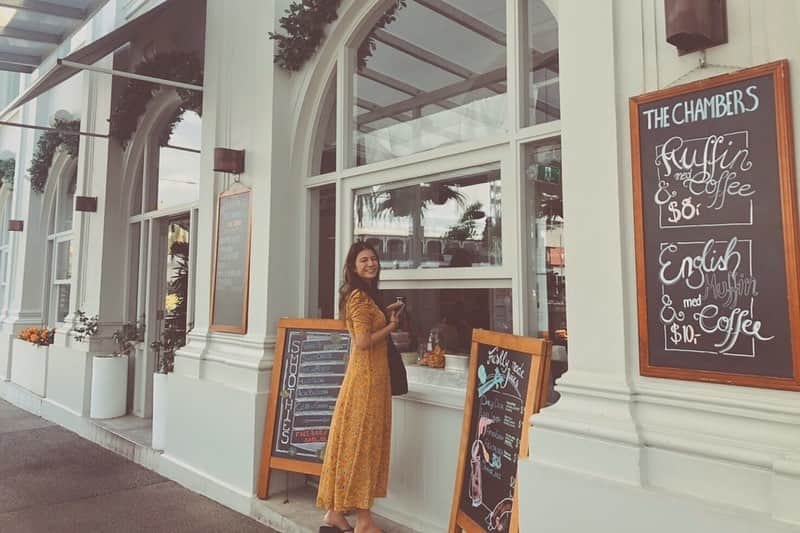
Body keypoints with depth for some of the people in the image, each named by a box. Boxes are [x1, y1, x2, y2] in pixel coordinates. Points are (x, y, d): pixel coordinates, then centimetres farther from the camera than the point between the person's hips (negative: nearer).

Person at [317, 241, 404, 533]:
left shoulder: (366, 295, 16)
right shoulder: (359, 295, -14)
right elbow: (363, 342, -20)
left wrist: (384, 313, 15)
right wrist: (391, 325, -8)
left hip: (372, 375, 10)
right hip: (366, 375, -10)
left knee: (358, 442, 12)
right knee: (361, 442, -1)